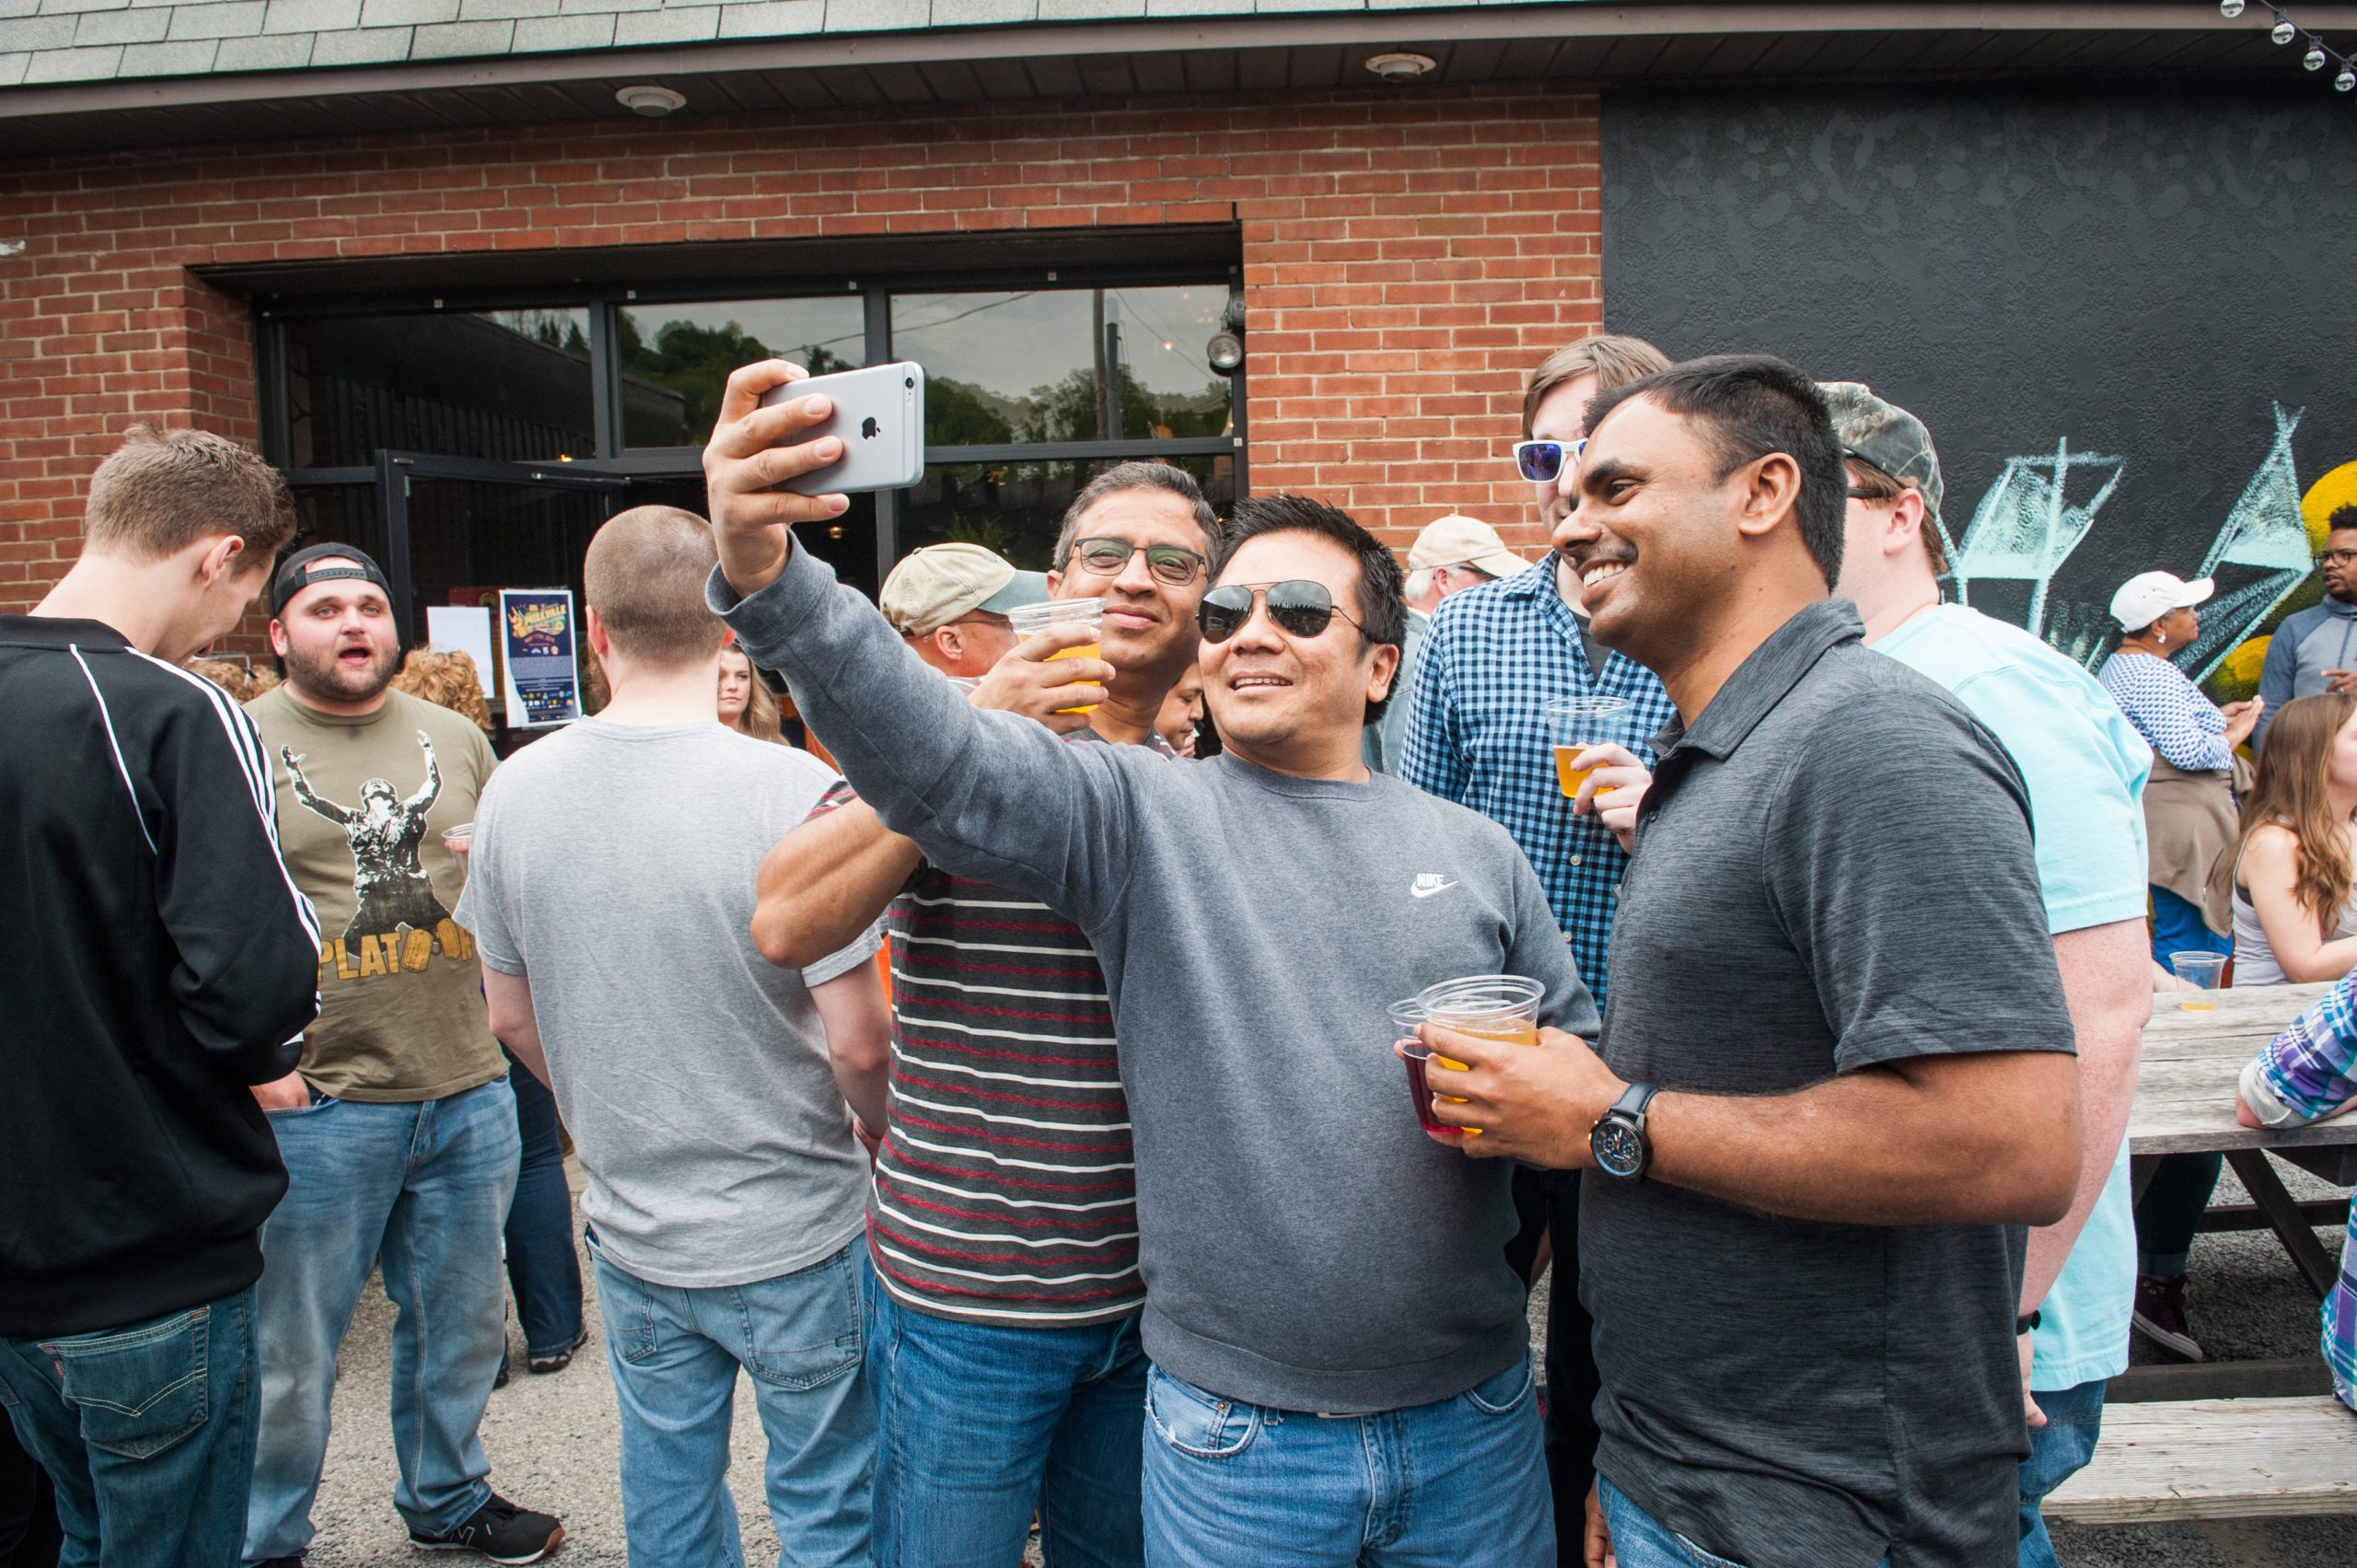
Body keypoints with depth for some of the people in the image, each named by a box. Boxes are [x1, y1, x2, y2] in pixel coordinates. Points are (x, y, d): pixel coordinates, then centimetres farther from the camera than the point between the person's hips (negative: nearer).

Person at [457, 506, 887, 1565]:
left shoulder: (517, 789, -6)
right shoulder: (794, 792, -22)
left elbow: (513, 1019, 5)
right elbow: (856, 1041, -19)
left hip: (630, 1230, 5)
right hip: (791, 1237, -4)